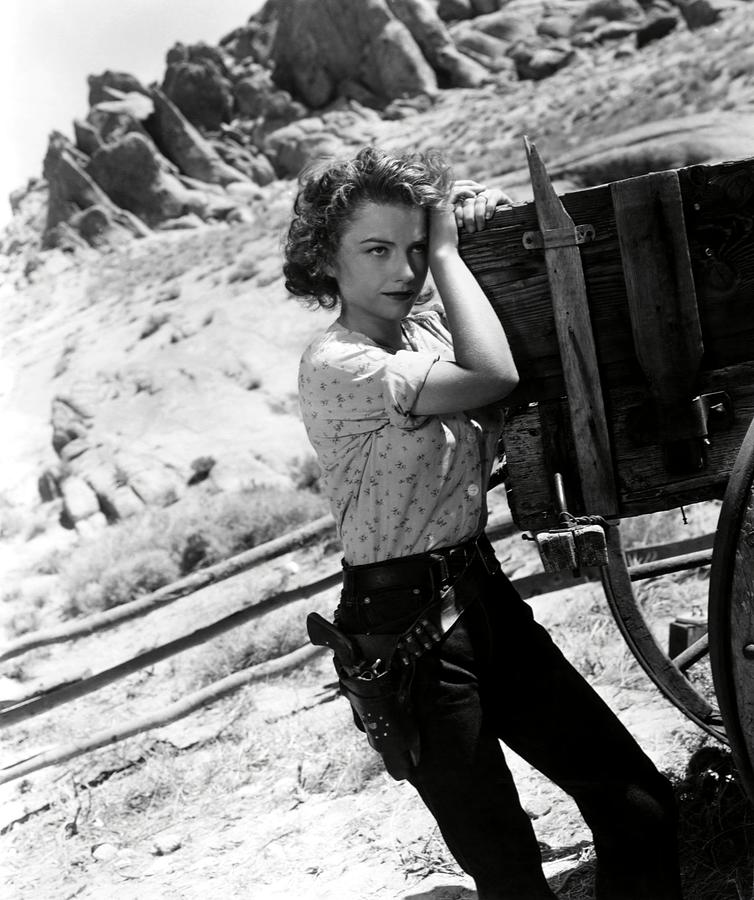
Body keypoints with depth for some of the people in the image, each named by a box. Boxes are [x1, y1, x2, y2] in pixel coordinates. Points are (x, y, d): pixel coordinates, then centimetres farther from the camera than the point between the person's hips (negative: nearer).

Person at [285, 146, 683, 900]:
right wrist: (447, 251, -14)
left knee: (641, 807, 8)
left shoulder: (425, 329, 7)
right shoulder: (336, 366, -17)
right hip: (408, 630, -8)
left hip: (482, 592, 8)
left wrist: (455, 227, 4)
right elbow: (493, 376, -27)